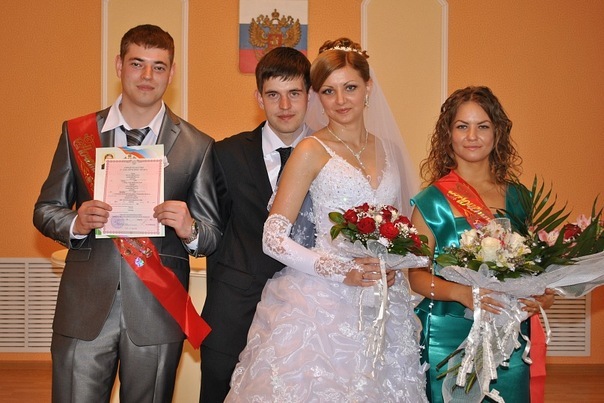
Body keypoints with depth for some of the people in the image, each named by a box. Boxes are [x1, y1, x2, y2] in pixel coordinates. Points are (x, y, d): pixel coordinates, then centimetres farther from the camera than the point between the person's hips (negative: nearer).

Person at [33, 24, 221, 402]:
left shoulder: (196, 146, 1)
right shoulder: (77, 132, 5)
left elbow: (214, 235, 4)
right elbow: (45, 210, 10)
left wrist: (189, 229, -19)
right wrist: (76, 223, -12)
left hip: (157, 312, 0)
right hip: (84, 310, 1)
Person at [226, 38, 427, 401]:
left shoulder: (388, 146, 10)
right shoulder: (311, 151, -5)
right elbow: (274, 238, -10)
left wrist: (394, 267, -1)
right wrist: (342, 271, -17)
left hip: (384, 306, 5)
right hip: (325, 301, -4)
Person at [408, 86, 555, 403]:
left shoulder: (517, 198, 6)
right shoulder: (432, 200, -3)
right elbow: (416, 275, -5)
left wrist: (542, 296, -6)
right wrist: (460, 292, -22)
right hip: (448, 340, -3)